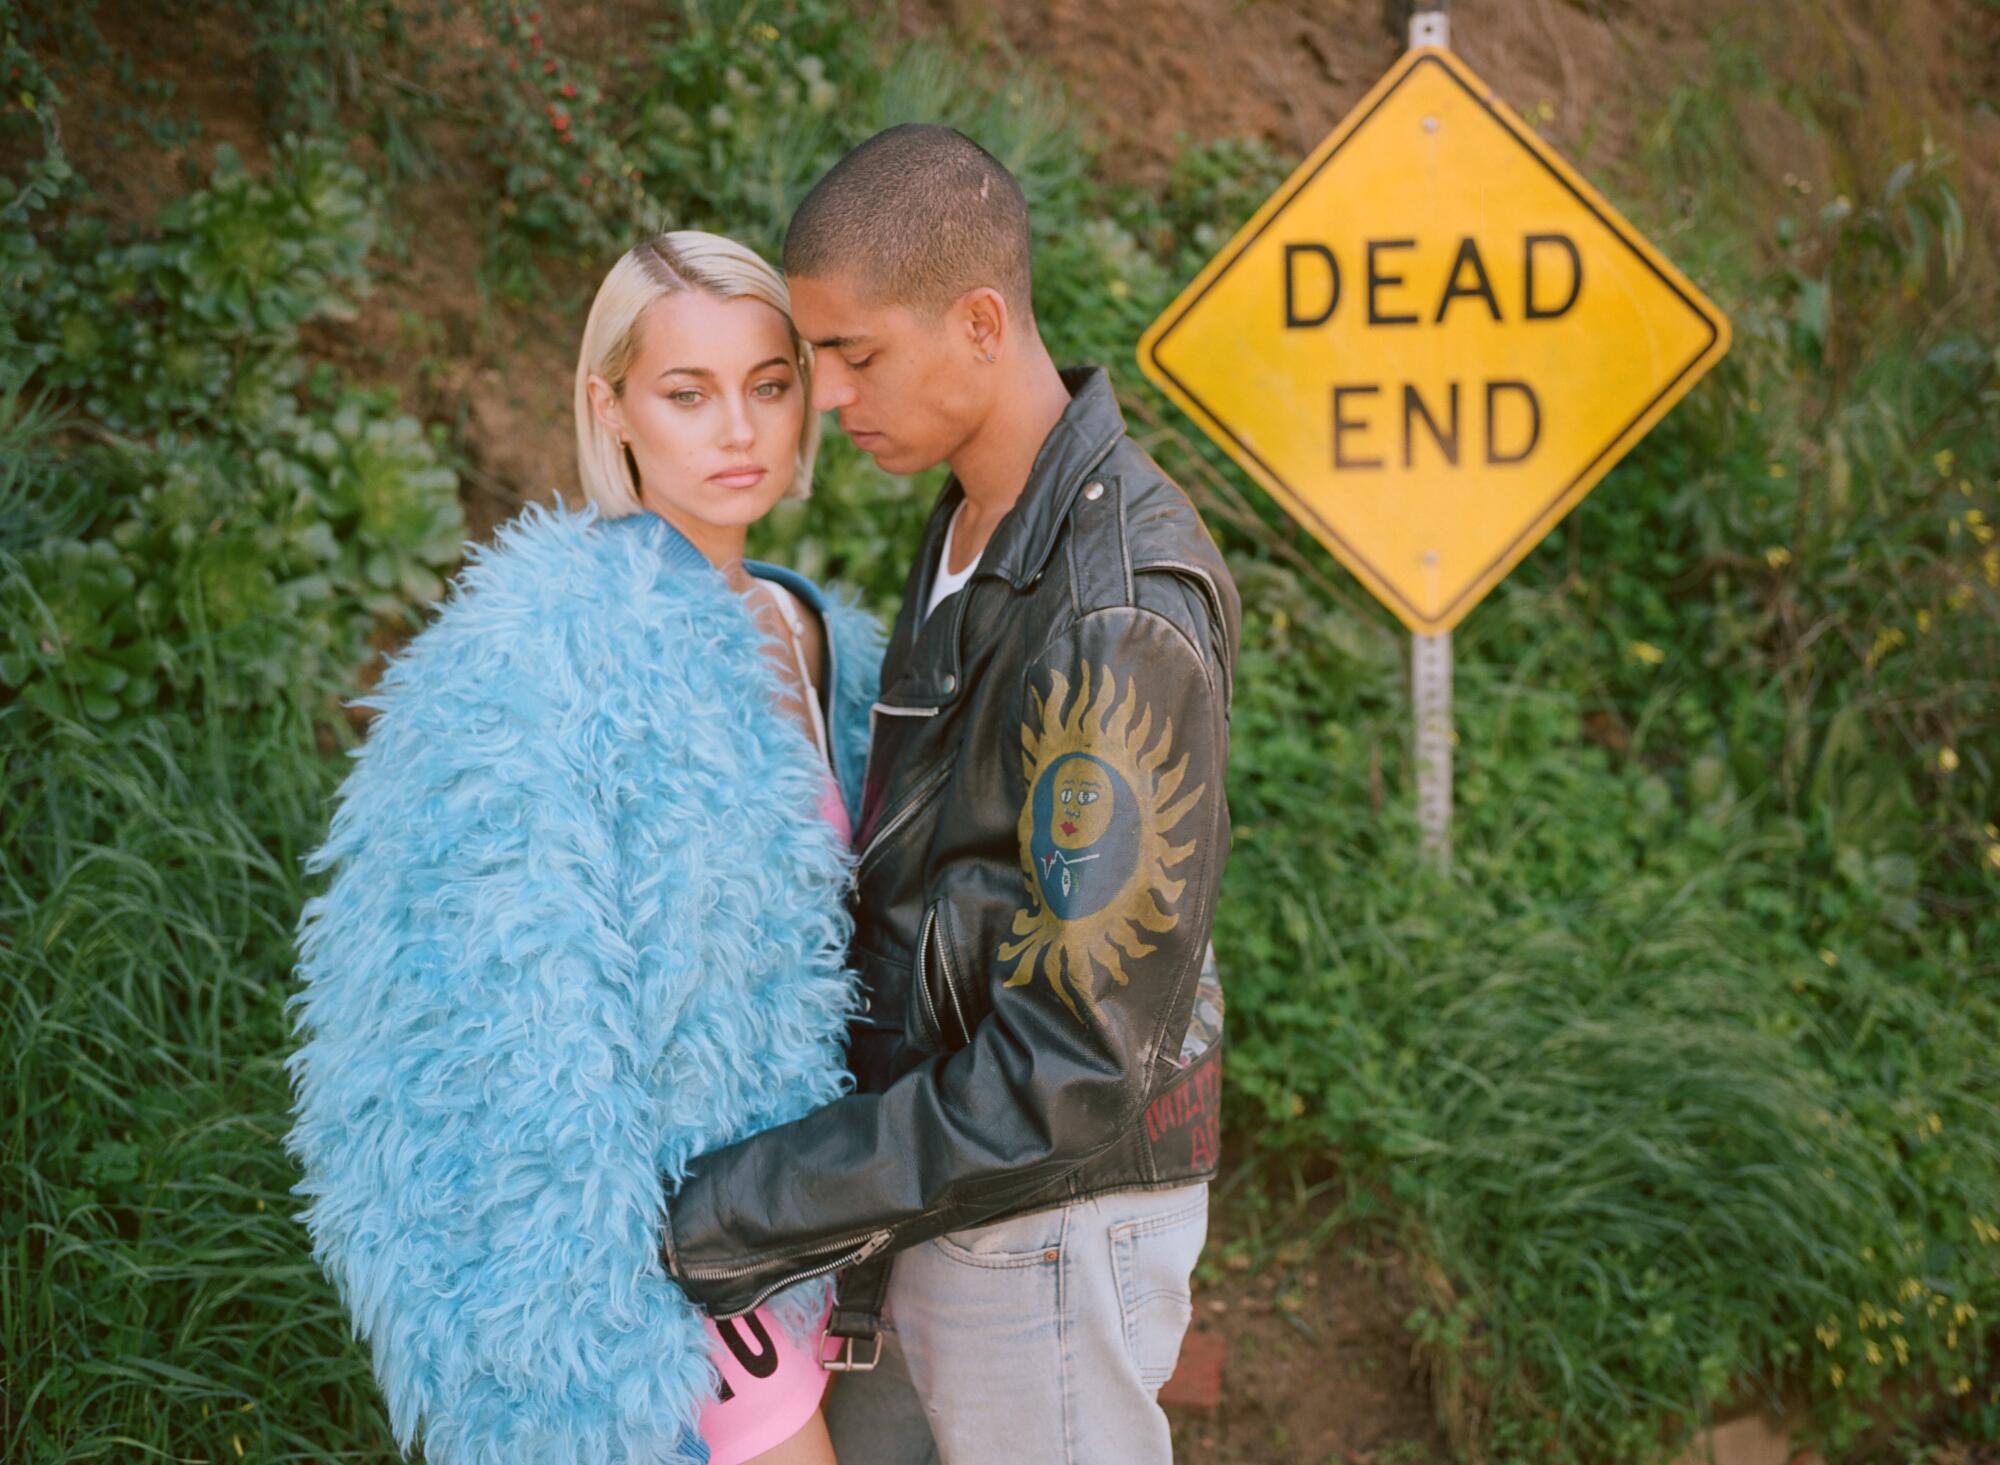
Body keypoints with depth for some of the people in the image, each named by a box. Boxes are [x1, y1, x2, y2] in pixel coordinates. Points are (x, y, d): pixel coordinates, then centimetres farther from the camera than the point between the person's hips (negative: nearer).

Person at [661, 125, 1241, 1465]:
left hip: (1047, 1233, -9)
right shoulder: (984, 524, 3)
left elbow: (1071, 1064, -28)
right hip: (933, 1190, 9)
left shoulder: (1121, 625, -28)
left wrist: (732, 1219, -25)